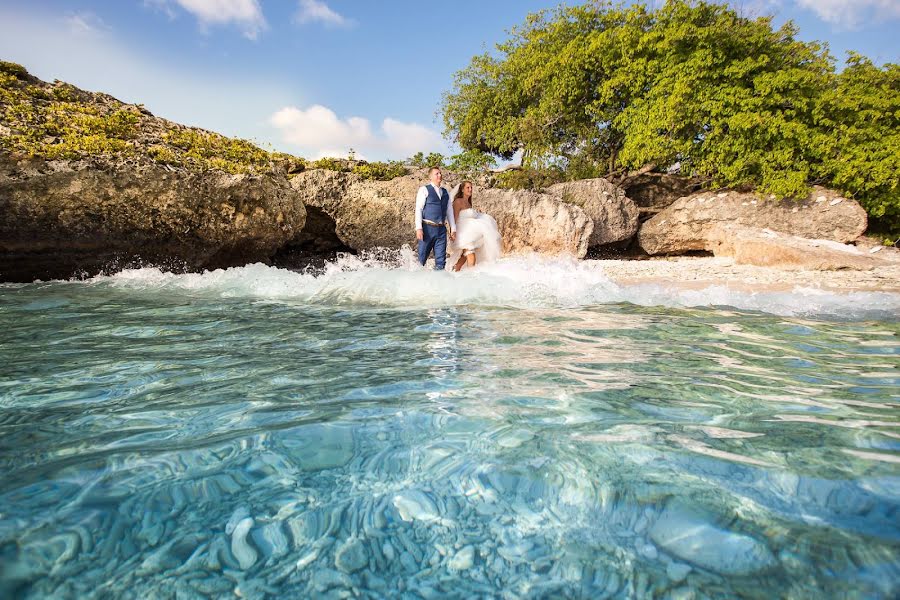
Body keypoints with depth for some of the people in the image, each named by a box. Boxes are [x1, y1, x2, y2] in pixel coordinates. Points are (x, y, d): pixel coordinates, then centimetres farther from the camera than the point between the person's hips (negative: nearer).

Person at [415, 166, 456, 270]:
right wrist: (419, 228, -16)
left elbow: (449, 212, 18)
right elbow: (418, 209, -5)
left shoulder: (445, 193, 18)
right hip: (428, 228, -5)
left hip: (441, 229, 5)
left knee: (441, 260, 4)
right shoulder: (424, 190, 2)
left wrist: (453, 229, 11)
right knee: (421, 257, -2)